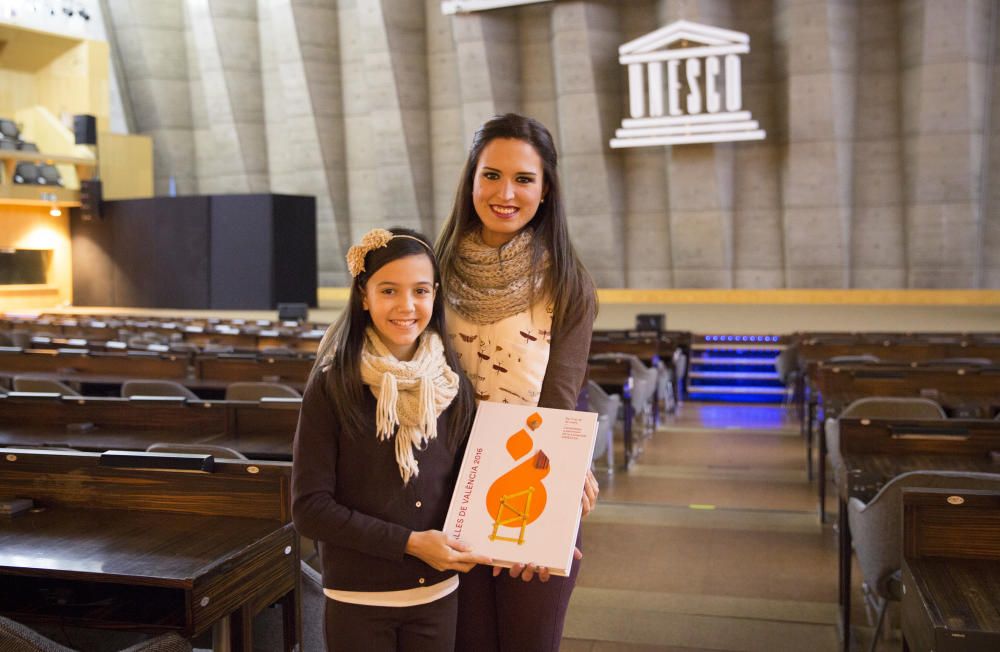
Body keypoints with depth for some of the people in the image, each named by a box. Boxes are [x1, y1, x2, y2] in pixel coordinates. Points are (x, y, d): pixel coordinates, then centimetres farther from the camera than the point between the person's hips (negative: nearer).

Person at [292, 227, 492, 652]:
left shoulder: (453, 387, -1)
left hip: (438, 597, 3)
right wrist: (409, 543, -17)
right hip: (357, 600, -3)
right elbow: (309, 508, -13)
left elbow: (461, 487, 8)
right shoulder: (331, 386, -12)